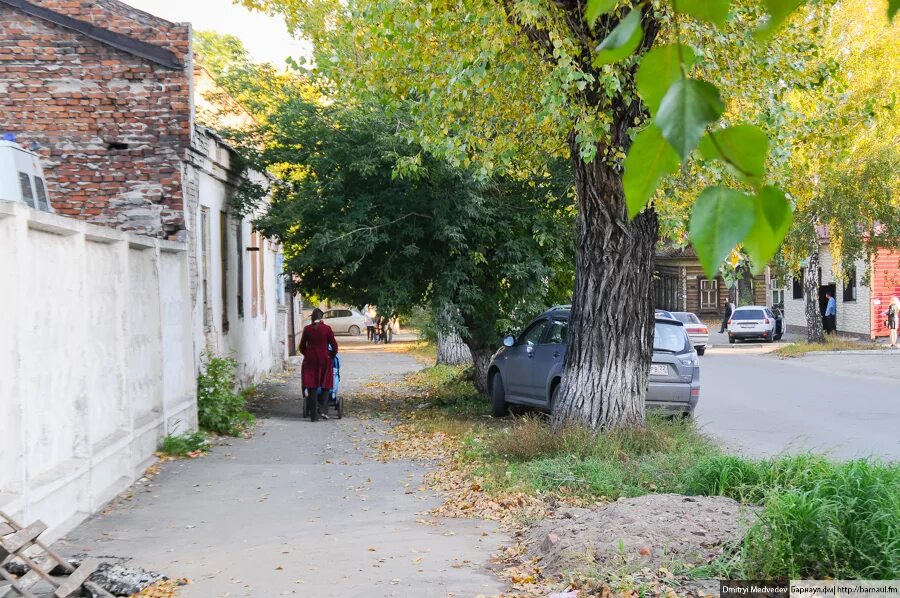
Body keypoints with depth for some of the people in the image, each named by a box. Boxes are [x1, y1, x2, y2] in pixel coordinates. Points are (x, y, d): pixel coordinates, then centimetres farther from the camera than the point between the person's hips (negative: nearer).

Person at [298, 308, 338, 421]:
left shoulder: (307, 329, 1)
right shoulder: (327, 328, -4)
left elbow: (302, 346, 8)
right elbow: (334, 345, -3)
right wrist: (332, 355, 15)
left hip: (310, 359, 1)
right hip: (324, 358, -1)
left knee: (312, 387, 4)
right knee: (325, 385, 11)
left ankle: (313, 415, 1)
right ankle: (322, 409, -5)